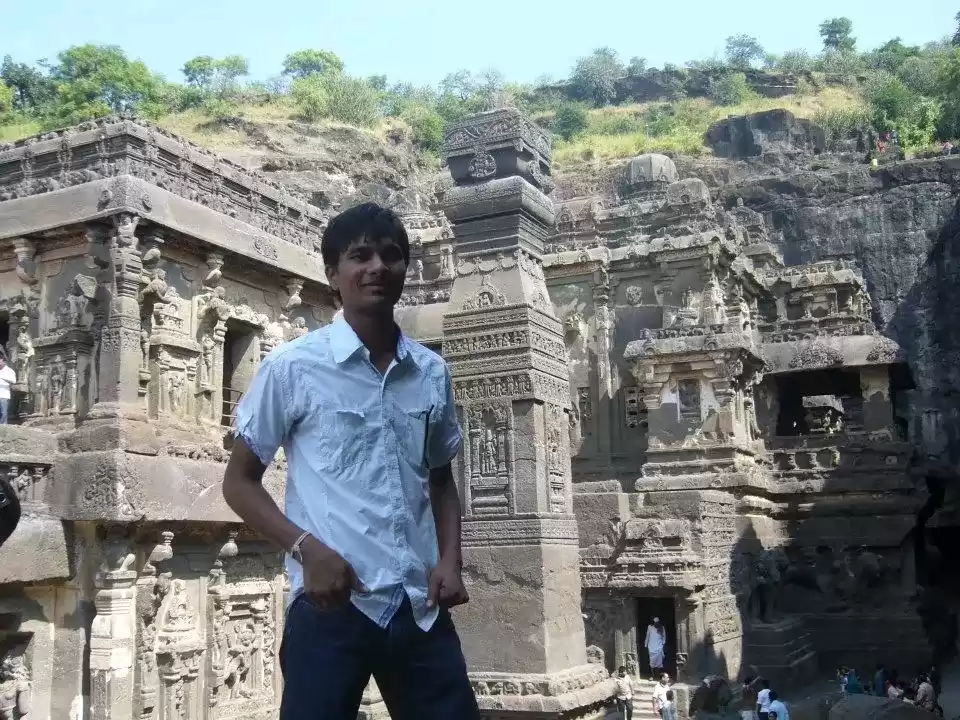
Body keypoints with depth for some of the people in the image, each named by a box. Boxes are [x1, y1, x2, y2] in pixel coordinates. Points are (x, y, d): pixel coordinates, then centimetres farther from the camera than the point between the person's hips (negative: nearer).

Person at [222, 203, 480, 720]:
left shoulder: (431, 373, 9)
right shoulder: (293, 367, -4)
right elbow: (239, 481, 2)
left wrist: (450, 560, 3)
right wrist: (307, 547, -12)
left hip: (421, 609, 4)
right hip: (332, 607, -4)